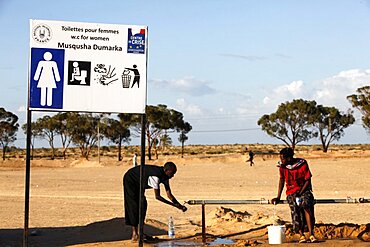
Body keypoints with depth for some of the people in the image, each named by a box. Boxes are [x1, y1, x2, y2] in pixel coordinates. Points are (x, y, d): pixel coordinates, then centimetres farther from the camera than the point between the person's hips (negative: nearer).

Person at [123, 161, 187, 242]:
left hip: (138, 184, 9)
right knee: (133, 206, -15)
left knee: (143, 205, 5)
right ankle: (134, 235, -18)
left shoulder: (164, 176, -8)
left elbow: (169, 194, -5)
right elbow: (157, 196, -33)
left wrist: (180, 205, -16)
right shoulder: (156, 176, -35)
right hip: (130, 180, -9)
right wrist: (174, 205, -33)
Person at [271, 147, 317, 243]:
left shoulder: (302, 164, -15)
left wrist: (300, 193, -17)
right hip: (291, 192, 3)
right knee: (295, 212, -15)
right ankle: (301, 235, -7)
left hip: (304, 189, -3)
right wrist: (278, 197, 9)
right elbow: (282, 180, 10)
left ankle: (311, 234, -26)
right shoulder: (282, 166, -5)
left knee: (307, 207, -26)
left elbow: (308, 180, -7)